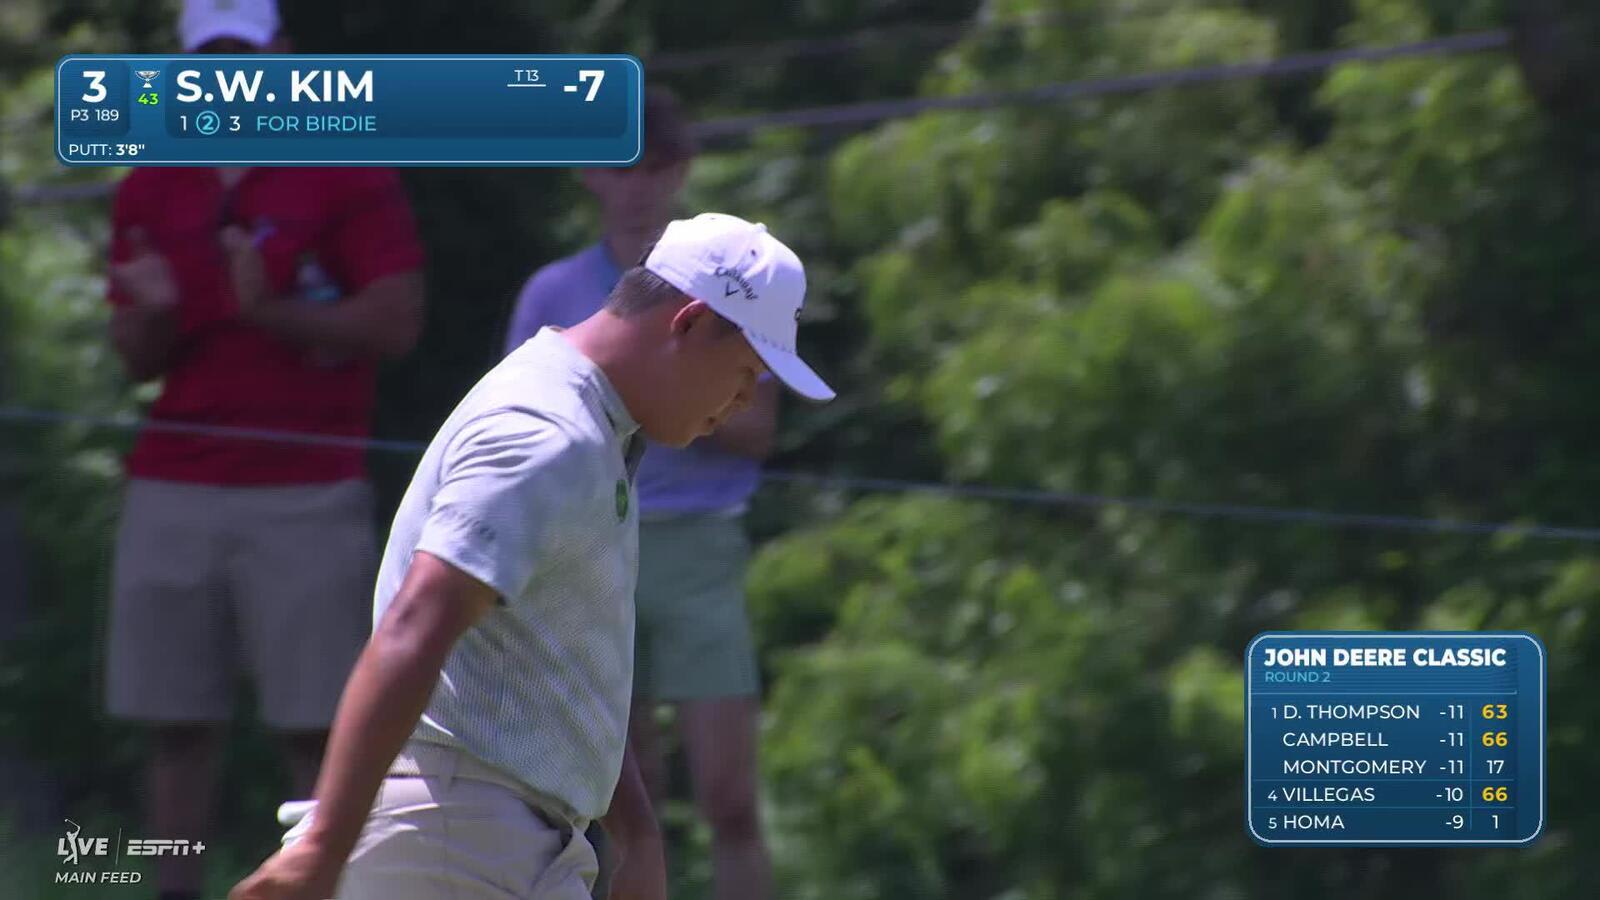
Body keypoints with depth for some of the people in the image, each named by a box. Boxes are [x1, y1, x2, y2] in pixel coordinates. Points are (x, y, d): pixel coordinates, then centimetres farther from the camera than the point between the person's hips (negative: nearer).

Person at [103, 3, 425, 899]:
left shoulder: (350, 175, 1)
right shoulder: (151, 189, 14)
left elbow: (396, 321, -6)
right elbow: (138, 357, 14)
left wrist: (271, 313, -17)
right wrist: (154, 313, -9)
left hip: (306, 494, -4)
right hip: (172, 490, 4)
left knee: (318, 725, -7)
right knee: (178, 726, 1)